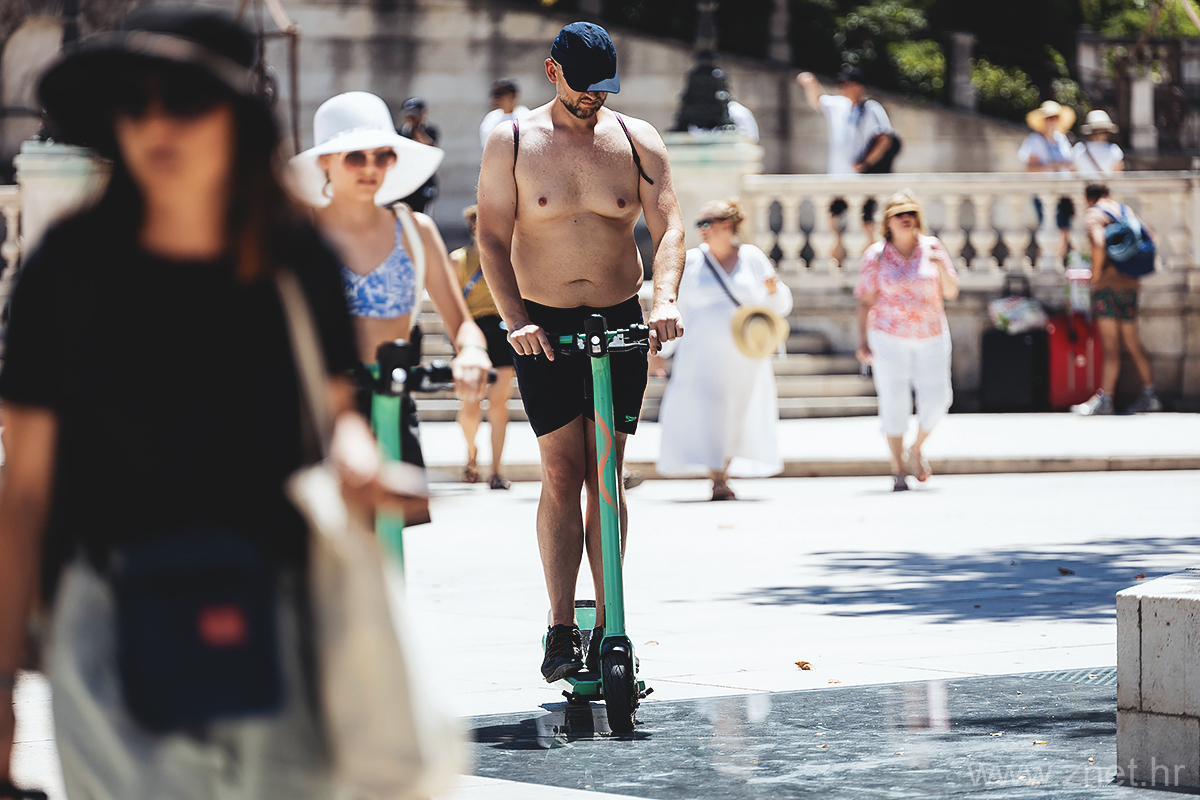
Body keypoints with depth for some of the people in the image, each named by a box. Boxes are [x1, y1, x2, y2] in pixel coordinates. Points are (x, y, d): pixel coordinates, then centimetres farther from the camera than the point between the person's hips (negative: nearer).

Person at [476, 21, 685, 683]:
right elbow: (492, 235, -3)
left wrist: (665, 300, -20)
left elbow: (667, 227, -2)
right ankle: (561, 630, -4)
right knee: (562, 473, -7)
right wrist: (514, 318, -16)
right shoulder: (512, 142, -1)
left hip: (621, 324, 1)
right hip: (545, 329, -1)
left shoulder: (637, 141, 3)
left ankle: (607, 627, 6)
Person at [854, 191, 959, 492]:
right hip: (890, 338, -2)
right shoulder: (876, 256, -2)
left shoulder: (932, 248, 2)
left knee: (936, 399, -3)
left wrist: (941, 267, -17)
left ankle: (915, 450, 24)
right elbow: (865, 301, 0)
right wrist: (862, 340, -7)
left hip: (932, 336, 2)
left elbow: (951, 292, 2)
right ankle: (898, 469, 6)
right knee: (895, 402, -5)